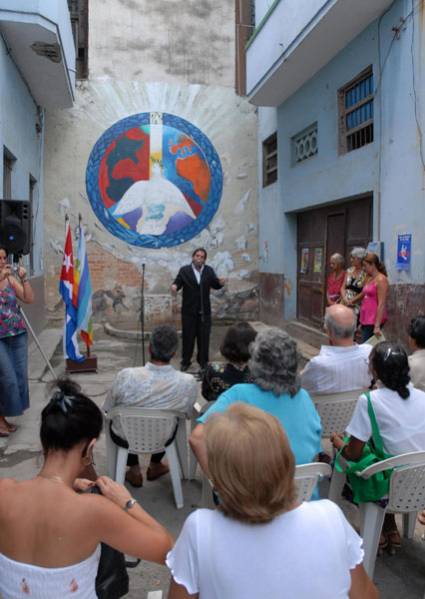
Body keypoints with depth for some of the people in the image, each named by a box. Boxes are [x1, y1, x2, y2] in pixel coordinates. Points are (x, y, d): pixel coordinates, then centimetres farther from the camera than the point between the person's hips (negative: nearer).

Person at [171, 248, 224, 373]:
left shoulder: (209, 270, 5)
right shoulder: (184, 270, -3)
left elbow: (215, 285, 2)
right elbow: (178, 282, -12)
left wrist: (220, 282, -21)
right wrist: (174, 286, -35)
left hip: (204, 311, 2)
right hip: (189, 311, -2)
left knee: (204, 337, 7)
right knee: (188, 337, 6)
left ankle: (203, 361, 21)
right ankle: (186, 362, 18)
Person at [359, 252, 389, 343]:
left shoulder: (381, 280, -9)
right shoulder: (369, 279, 15)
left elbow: (382, 304, -15)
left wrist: (377, 326, -19)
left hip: (374, 321, -8)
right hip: (366, 321, 8)